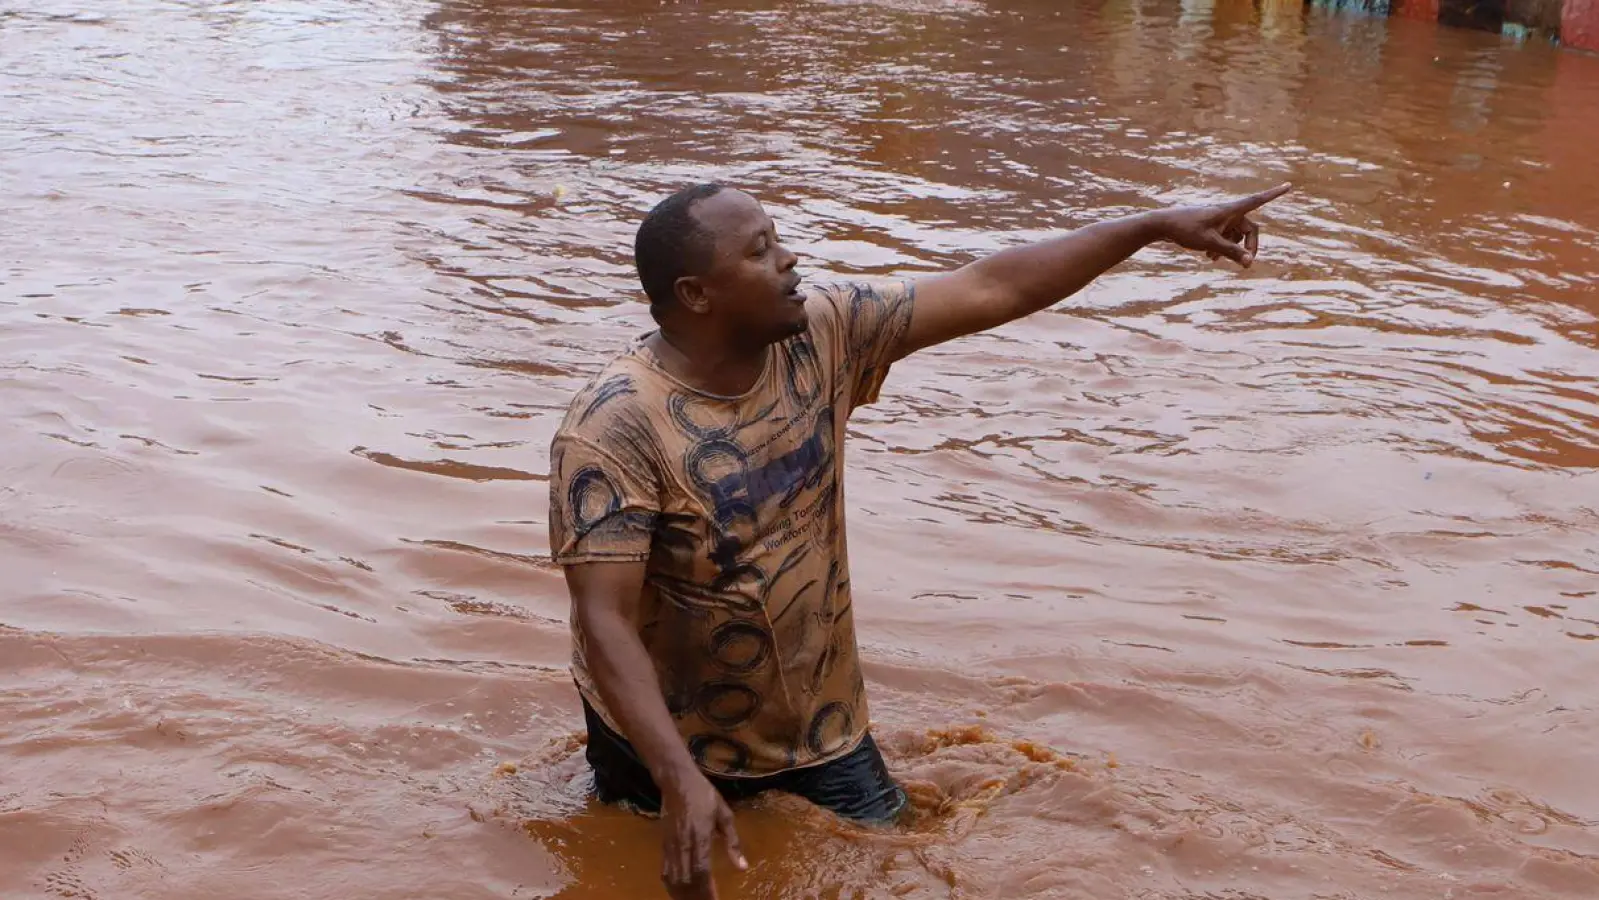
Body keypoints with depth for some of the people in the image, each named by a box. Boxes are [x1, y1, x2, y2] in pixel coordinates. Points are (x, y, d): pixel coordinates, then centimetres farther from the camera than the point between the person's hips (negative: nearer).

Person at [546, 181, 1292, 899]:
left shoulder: (823, 335, -11)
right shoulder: (615, 428, -28)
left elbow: (988, 290, -8)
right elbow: (605, 621, -31)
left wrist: (1157, 225, -10)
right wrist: (680, 780, -43)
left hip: (819, 723, 5)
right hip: (669, 739, -4)